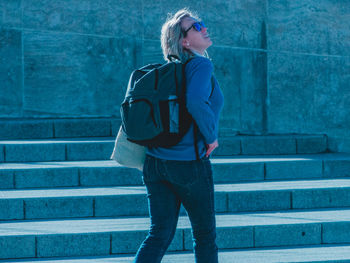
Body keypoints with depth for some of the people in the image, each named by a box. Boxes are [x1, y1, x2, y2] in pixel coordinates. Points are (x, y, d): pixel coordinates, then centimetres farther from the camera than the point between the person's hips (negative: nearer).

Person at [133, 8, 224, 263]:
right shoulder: (201, 65, -10)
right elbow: (195, 101, -28)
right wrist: (211, 137, -14)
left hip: (156, 162, 7)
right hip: (189, 162, -7)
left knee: (160, 234, 5)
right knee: (205, 235, 10)